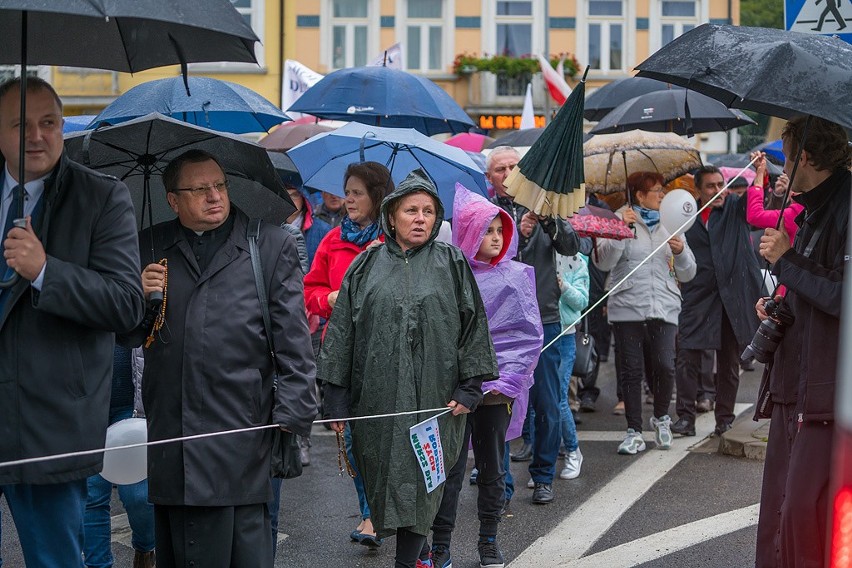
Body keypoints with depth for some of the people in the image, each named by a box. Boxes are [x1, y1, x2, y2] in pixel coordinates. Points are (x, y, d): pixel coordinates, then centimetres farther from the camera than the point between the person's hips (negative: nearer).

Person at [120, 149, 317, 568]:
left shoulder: (272, 246, 7)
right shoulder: (149, 248, 14)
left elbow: (293, 338, 2)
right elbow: (128, 338, 17)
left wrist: (293, 415, -6)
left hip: (242, 429, -2)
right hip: (171, 434, 3)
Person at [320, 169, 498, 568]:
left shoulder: (452, 262, 5)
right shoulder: (367, 266, 7)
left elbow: (473, 323, 4)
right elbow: (342, 329, 7)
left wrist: (470, 385, -3)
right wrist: (336, 395, 2)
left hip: (433, 397, -1)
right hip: (377, 396, 1)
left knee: (420, 483, -3)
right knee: (383, 476, 4)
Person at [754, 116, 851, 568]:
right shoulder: (813, 212, 18)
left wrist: (787, 261, -13)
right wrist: (781, 306, 11)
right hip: (793, 386, 10)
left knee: (804, 513, -11)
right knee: (778, 510, 12)